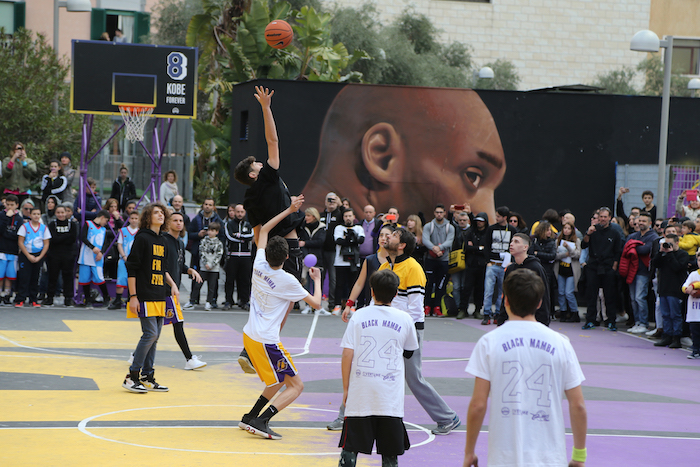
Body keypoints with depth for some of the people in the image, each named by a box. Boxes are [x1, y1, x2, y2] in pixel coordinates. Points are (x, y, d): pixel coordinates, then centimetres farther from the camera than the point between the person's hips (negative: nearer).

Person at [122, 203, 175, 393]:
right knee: (150, 334, -12)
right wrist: (133, 296, -15)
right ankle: (132, 376, -5)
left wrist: (172, 285, 11)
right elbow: (131, 268, -10)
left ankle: (147, 377, 13)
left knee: (155, 336, 7)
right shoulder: (142, 238, -8)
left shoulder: (162, 241, 16)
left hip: (160, 296, 8)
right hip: (144, 297, -8)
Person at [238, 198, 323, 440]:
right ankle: (260, 421, -15)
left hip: (249, 335, 8)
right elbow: (316, 303, -5)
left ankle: (250, 417, 22)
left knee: (279, 381, 25)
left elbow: (264, 230, 15)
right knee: (296, 386, 0)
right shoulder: (287, 281, -16)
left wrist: (289, 210, 16)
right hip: (266, 341, -8)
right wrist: (317, 280, 11)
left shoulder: (259, 266, -1)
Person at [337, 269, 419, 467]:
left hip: (359, 395, 0)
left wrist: (346, 388, 6)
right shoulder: (404, 319, 2)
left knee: (350, 449, 5)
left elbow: (347, 355, -3)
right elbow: (409, 353, 17)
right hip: (391, 397, 0)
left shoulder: (359, 316, 0)